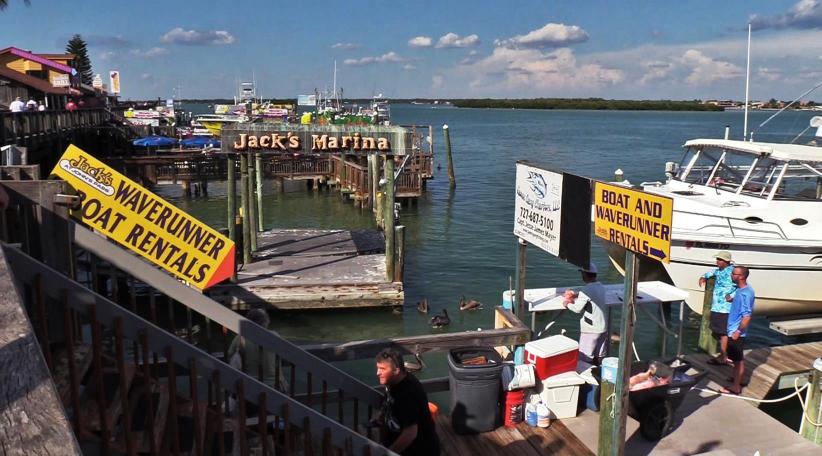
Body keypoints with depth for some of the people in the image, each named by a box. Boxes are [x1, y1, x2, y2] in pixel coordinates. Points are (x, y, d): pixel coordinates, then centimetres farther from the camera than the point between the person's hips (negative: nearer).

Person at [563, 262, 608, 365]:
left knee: (585, 359, 1)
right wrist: (576, 296, 16)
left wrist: (567, 304, 3)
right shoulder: (601, 286, 5)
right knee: (599, 357, 15)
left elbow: (577, 309, -14)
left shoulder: (587, 289, -19)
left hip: (590, 329, -8)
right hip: (602, 327, 8)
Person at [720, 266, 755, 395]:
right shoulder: (740, 290, 5)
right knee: (738, 358, 22)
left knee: (738, 360, 2)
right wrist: (732, 300, 9)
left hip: (736, 332, -9)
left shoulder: (745, 293, -24)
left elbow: (747, 316, -25)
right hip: (733, 329, 9)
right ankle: (737, 379, 35)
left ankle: (735, 387, 10)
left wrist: (738, 331, -22)